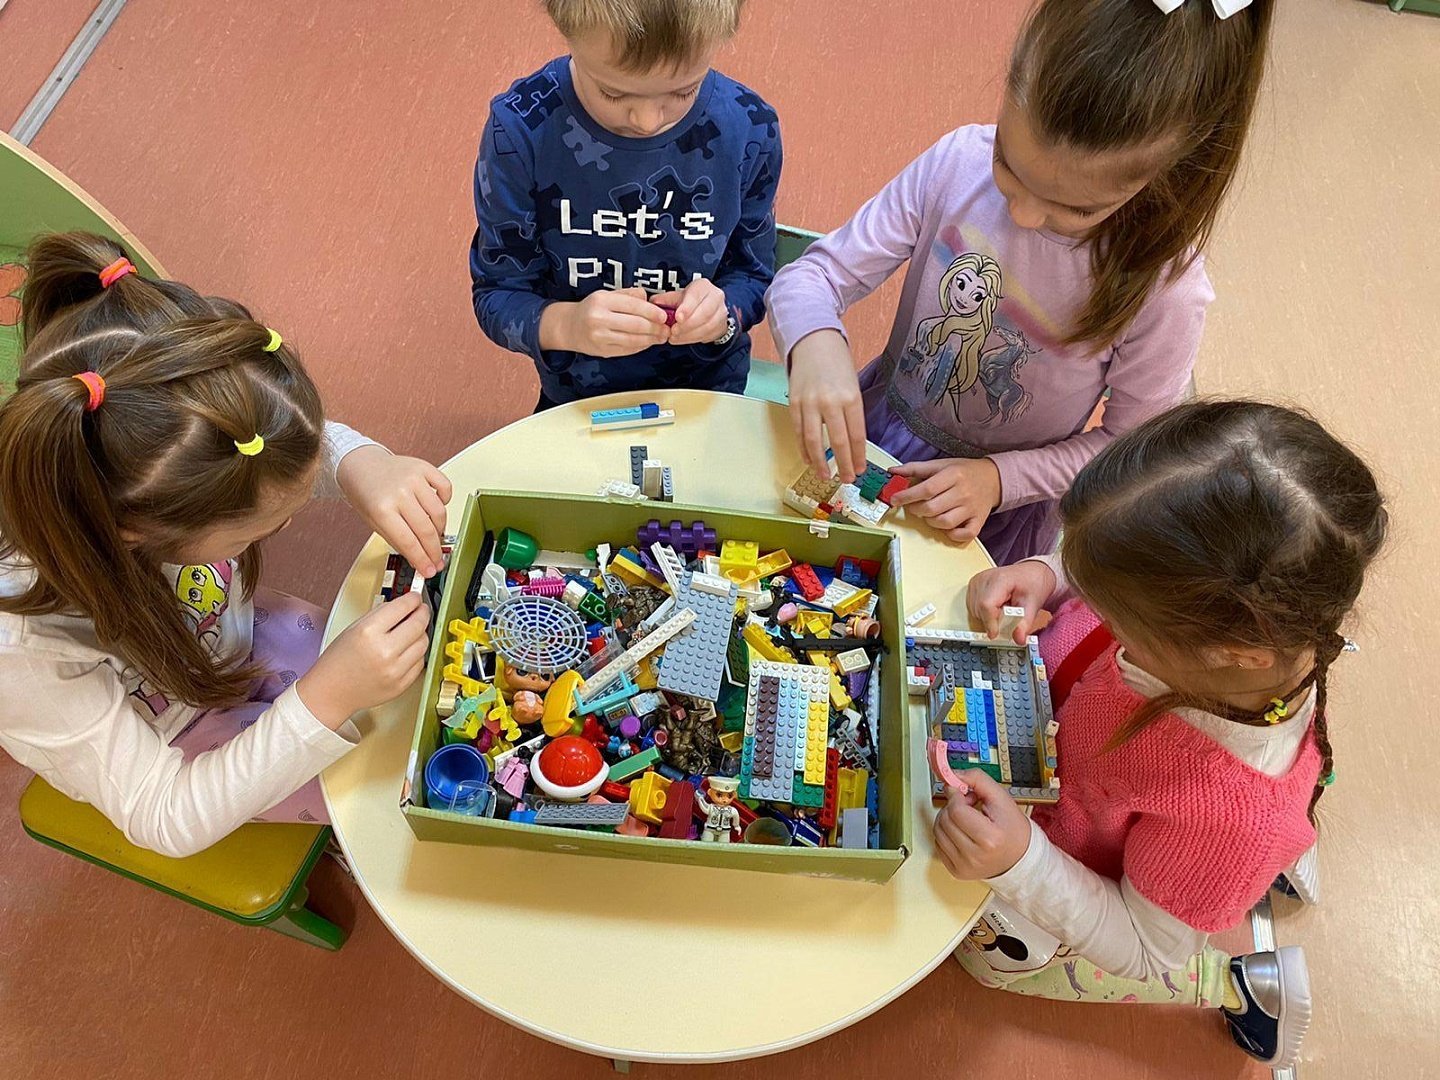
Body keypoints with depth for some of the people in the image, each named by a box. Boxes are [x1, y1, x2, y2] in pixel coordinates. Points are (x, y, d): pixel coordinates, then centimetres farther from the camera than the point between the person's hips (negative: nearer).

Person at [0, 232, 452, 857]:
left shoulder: (146, 446, -34)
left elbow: (303, 445, -14)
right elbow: (167, 821, -30)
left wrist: (364, 468, -39)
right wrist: (326, 700, -45)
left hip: (232, 636, 4)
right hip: (155, 751, -4)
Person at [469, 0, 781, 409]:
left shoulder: (748, 128, -12)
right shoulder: (520, 128, -16)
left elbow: (753, 276, 0)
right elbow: (496, 293, -10)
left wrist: (722, 312, -24)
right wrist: (565, 325, -32)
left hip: (710, 394, 1)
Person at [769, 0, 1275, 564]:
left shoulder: (1164, 289, -27)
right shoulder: (961, 160, -22)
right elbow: (817, 273, -16)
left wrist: (999, 478, -24)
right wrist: (815, 343, -39)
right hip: (867, 437, 3)